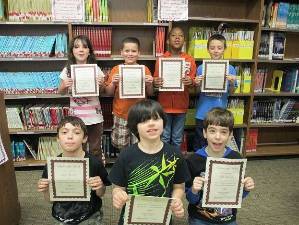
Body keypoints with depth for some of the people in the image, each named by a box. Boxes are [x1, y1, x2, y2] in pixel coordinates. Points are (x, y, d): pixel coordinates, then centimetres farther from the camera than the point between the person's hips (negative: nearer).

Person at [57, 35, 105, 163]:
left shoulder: (96, 69, -4)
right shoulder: (67, 70, -3)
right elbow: (61, 93, 8)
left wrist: (101, 85, -16)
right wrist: (64, 86, -14)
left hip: (94, 116, 0)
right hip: (76, 116, 1)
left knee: (95, 149, 11)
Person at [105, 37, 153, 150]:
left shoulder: (145, 69, 0)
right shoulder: (116, 69, 0)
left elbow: (150, 93, 6)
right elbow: (109, 93, 5)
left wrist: (149, 84, -13)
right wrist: (113, 83, -14)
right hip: (121, 115, 1)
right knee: (121, 147, 9)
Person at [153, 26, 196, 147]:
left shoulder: (190, 60, 1)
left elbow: (192, 82, 2)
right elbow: (156, 80, 0)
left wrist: (190, 82, -21)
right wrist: (155, 83, -23)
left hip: (181, 105, 1)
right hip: (165, 104, -1)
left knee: (178, 139, 13)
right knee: (164, 138, 9)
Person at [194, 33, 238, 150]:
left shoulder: (230, 69, -2)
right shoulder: (201, 68, -3)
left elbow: (231, 92, 4)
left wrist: (232, 83, -15)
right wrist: (197, 84, -16)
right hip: (203, 113, 0)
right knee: (199, 146, 12)